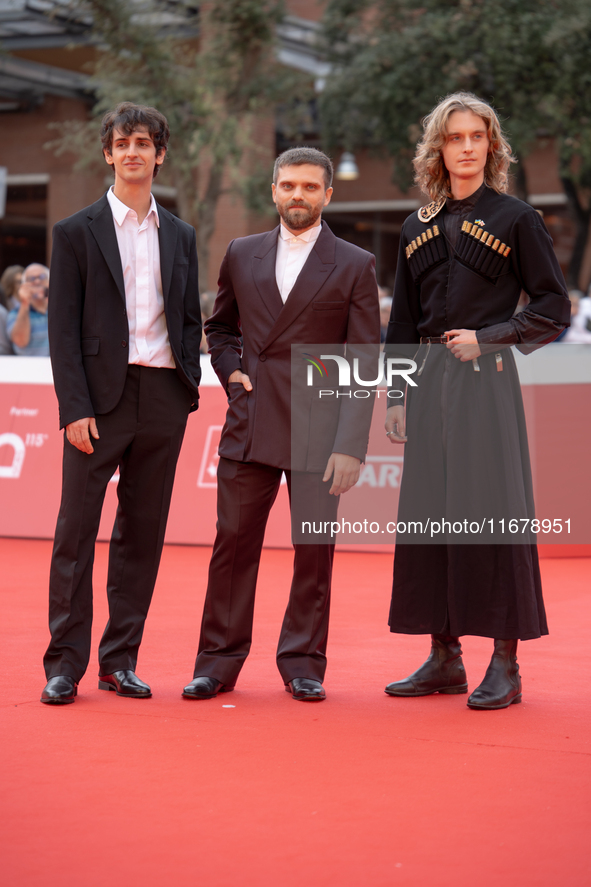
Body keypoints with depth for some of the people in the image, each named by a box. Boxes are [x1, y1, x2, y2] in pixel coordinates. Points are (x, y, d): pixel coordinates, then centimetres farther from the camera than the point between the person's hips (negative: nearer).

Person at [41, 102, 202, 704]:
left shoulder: (180, 236, 15)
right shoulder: (76, 232, 3)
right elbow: (63, 329, -3)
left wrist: (188, 389, 5)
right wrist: (75, 407, -11)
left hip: (163, 398, 4)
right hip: (101, 395, -3)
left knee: (142, 531, 6)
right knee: (76, 530, -3)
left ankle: (120, 659, 14)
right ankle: (64, 663, 4)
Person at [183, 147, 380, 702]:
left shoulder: (355, 266, 2)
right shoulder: (242, 255, 11)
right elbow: (219, 327, 26)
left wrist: (351, 445, -10)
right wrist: (231, 370, 5)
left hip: (318, 432, -2)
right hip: (249, 427, 2)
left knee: (314, 551, 3)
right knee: (233, 545, 3)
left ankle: (303, 664, 15)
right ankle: (218, 662, 13)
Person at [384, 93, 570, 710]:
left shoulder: (515, 219, 1)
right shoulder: (418, 229, 14)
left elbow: (554, 308, 0)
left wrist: (487, 337, -11)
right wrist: (397, 396, 11)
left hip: (486, 382, -5)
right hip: (430, 384, 5)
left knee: (491, 508, -7)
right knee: (429, 512, 4)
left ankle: (505, 665, -2)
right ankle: (444, 657, 13)